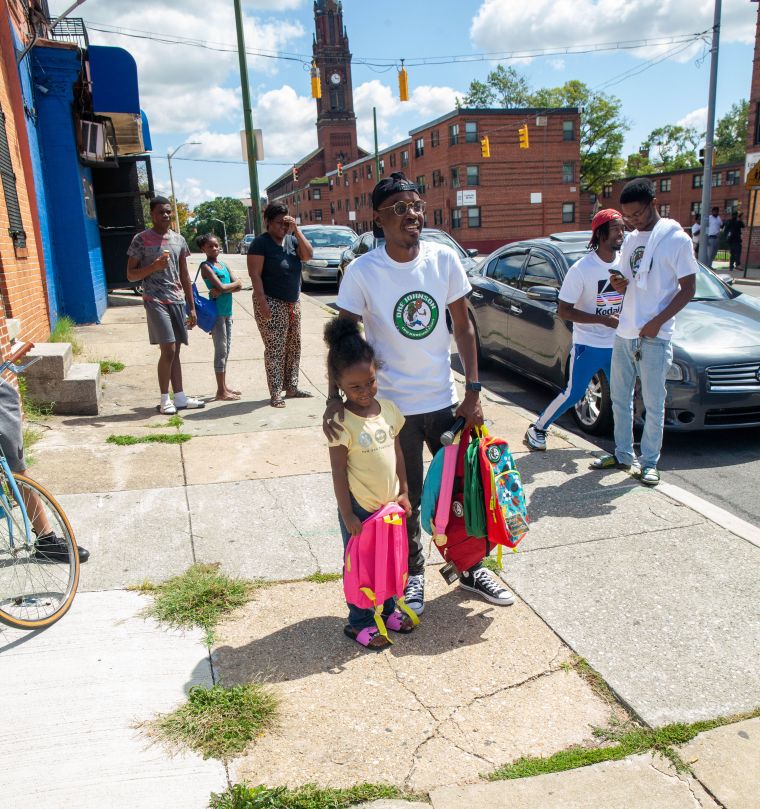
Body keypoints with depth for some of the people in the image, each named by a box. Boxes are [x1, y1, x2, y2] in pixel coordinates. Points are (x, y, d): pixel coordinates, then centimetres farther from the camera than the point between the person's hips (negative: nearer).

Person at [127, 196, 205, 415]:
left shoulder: (179, 240, 12)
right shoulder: (141, 239, -2)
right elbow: (130, 275, -1)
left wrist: (192, 307, 12)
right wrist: (153, 266, -19)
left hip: (178, 300, 5)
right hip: (155, 301, -5)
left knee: (175, 351, 9)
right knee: (168, 350, -11)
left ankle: (180, 397, 13)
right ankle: (164, 399, 2)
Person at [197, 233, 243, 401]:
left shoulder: (223, 265, 13)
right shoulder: (206, 266, -8)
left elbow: (239, 285, 1)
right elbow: (221, 287, -20)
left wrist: (222, 290, -12)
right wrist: (234, 284, -4)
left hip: (227, 311, 8)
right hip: (216, 312, -8)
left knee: (225, 350, 12)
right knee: (221, 351, -5)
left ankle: (224, 387, 21)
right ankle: (221, 392, 0)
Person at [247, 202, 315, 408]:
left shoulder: (291, 239, 10)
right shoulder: (261, 243, -8)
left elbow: (308, 255, -4)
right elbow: (255, 274, -13)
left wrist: (296, 230, -11)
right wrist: (262, 302, -21)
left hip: (293, 303, 7)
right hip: (272, 304, -7)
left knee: (294, 347, 11)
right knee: (275, 349, -6)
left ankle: (291, 387, 21)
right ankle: (275, 393, -2)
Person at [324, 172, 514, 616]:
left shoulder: (444, 259, -5)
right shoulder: (363, 272, -13)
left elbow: (463, 326, 1)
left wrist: (474, 390, -3)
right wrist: (335, 396, -24)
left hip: (445, 400, 3)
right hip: (394, 407, -3)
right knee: (405, 500, 12)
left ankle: (471, 568, 37)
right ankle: (413, 576, 35)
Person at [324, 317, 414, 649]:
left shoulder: (388, 408, -3)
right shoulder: (342, 422, -20)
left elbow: (397, 453, 6)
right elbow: (339, 472, -16)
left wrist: (403, 493, 7)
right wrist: (347, 516, -15)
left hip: (390, 504, 6)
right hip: (360, 508, -5)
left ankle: (387, 609, 41)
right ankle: (359, 623, 28)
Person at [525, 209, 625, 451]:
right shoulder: (582, 268, -15)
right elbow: (564, 311, -15)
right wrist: (604, 319, -21)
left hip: (617, 344, 5)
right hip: (588, 346, -5)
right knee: (573, 395, 1)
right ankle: (537, 429, 19)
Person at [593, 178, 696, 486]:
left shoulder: (676, 239, -7)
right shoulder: (631, 241, 12)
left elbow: (688, 288, -8)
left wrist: (657, 322, -17)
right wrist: (619, 284, -6)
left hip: (654, 337, -7)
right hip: (624, 333, 7)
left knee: (653, 403, 2)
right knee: (620, 397, 13)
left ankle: (649, 462, 14)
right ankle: (623, 455, 26)